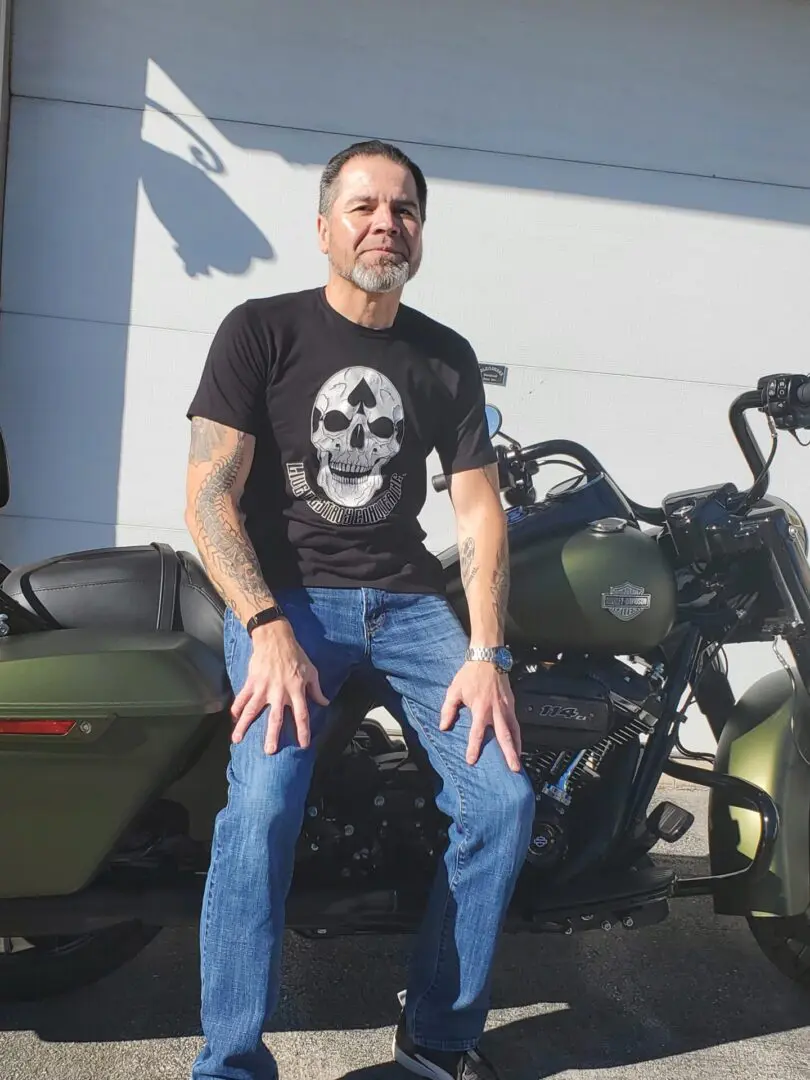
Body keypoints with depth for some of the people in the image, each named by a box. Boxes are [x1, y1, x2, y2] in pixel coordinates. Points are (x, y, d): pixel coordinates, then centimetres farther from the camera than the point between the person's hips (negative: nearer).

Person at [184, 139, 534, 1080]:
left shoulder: (447, 358, 11)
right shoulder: (260, 330, 0)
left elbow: (478, 508, 7)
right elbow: (208, 495, -7)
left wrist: (484, 655, -6)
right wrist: (268, 630, -21)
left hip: (405, 598, 4)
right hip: (283, 595, -3)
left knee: (503, 796, -13)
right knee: (263, 803, -28)